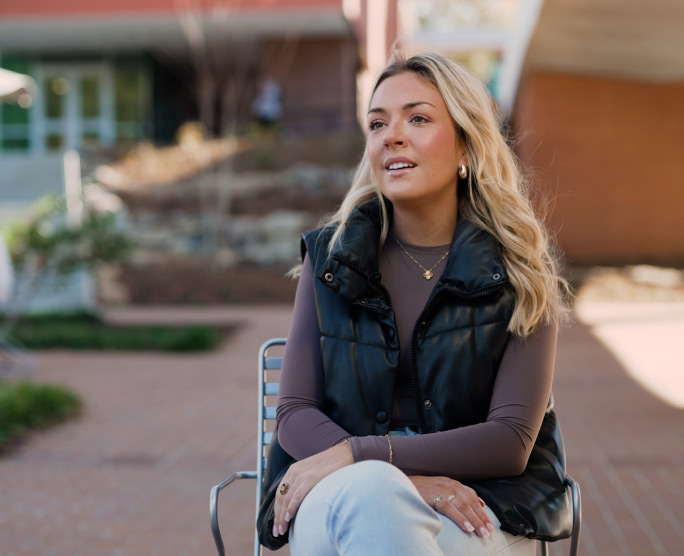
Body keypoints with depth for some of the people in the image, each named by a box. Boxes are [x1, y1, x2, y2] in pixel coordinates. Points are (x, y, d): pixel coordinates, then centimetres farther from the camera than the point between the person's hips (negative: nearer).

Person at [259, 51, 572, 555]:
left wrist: (358, 453, -16)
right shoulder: (330, 255, 7)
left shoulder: (521, 273, 2)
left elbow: (512, 442, -6)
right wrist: (403, 479, -17)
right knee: (366, 492, -38)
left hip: (480, 509, 0)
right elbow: (295, 414, 2)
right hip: (335, 498, 1)